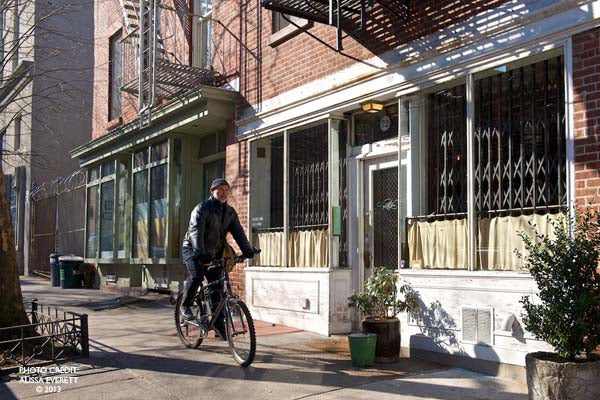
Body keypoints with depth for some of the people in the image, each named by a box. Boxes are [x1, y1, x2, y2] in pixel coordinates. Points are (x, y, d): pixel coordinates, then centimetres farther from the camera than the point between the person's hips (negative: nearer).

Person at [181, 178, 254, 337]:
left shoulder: (230, 212, 5)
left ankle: (219, 326, 4)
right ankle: (186, 305, -5)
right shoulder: (202, 208, -15)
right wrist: (199, 252, -44)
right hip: (193, 250, -5)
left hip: (213, 253, 5)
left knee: (217, 288, -2)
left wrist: (247, 249, -23)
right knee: (196, 275, -31)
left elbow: (238, 232, -5)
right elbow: (196, 230, -29)